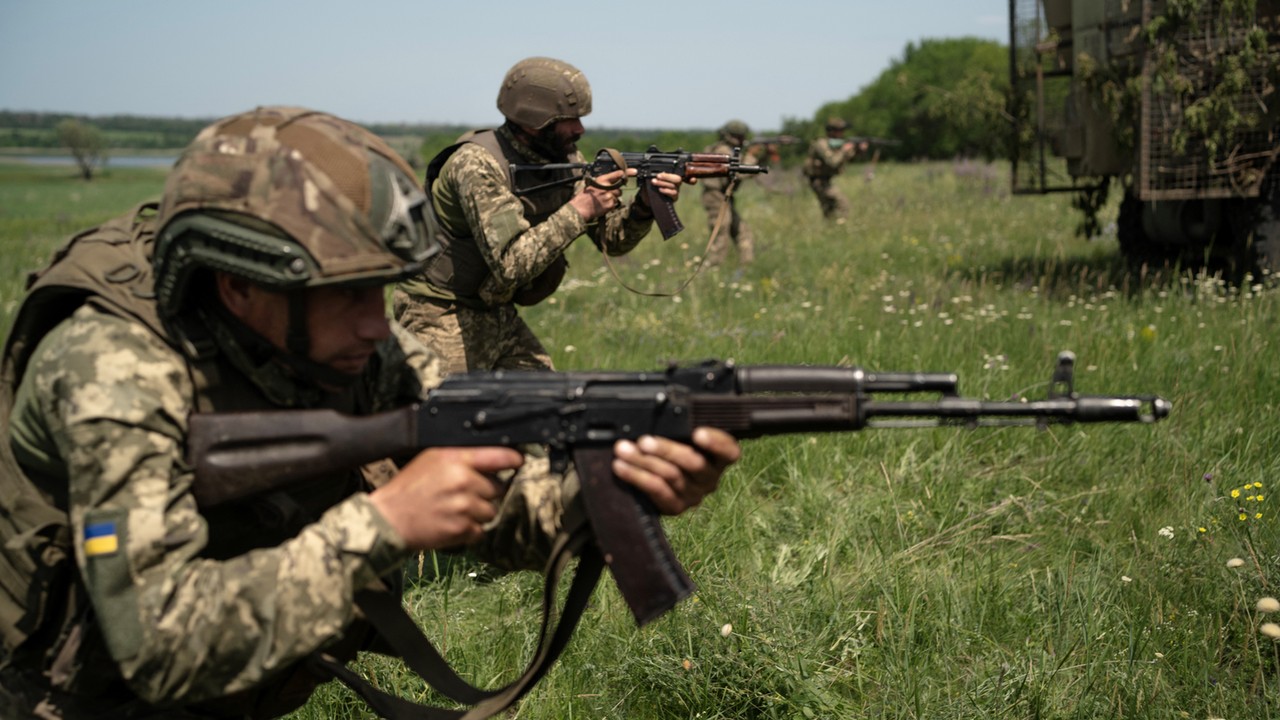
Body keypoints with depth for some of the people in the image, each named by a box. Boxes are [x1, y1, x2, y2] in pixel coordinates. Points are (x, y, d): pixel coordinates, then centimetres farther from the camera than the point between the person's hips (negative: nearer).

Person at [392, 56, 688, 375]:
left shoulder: (565, 159, -1)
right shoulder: (479, 164, -24)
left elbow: (612, 238, 3)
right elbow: (511, 265, -32)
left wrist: (645, 205, -18)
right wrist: (580, 209, -30)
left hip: (499, 316, 7)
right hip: (443, 319, -7)